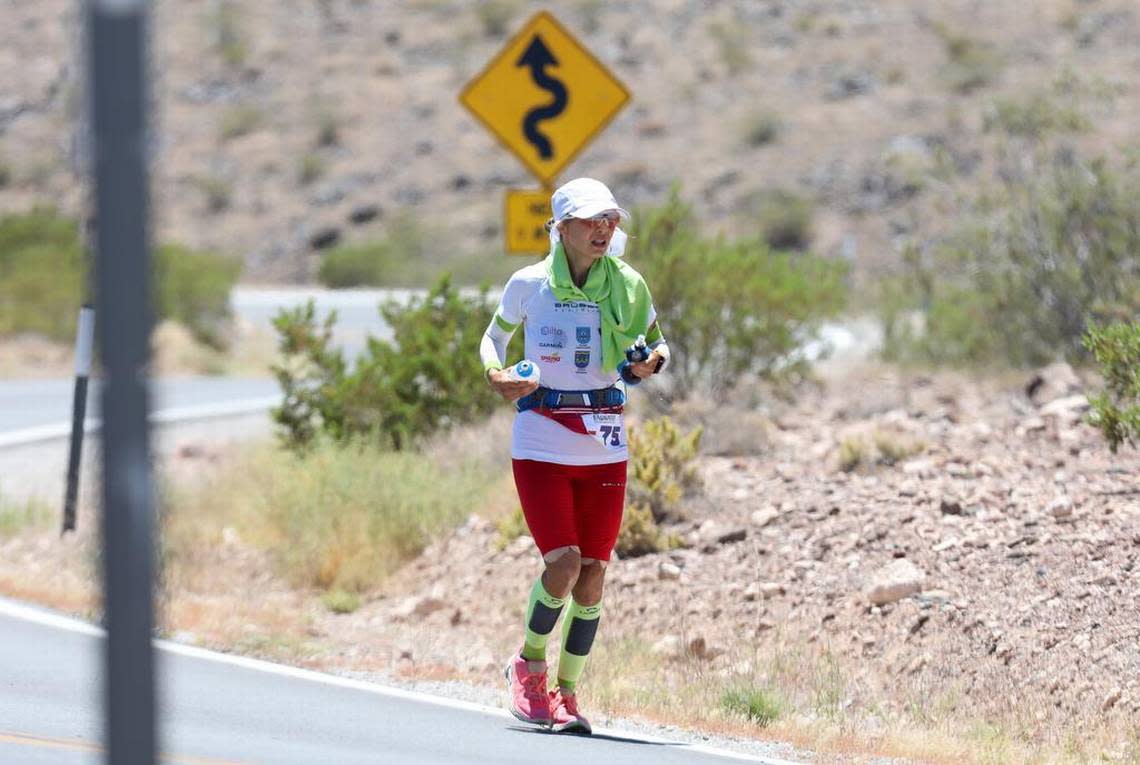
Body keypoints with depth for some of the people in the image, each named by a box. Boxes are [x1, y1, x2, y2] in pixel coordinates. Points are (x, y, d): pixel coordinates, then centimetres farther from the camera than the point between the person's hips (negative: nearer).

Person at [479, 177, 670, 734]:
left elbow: (657, 344, 15)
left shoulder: (627, 286, 2)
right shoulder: (529, 284, -2)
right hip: (541, 443, -3)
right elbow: (493, 338, 12)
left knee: (593, 571, 1)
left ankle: (566, 692, 15)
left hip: (604, 447, 3)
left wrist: (651, 363, -8)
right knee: (563, 562, -15)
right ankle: (529, 666, 10)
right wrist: (495, 374, -9)